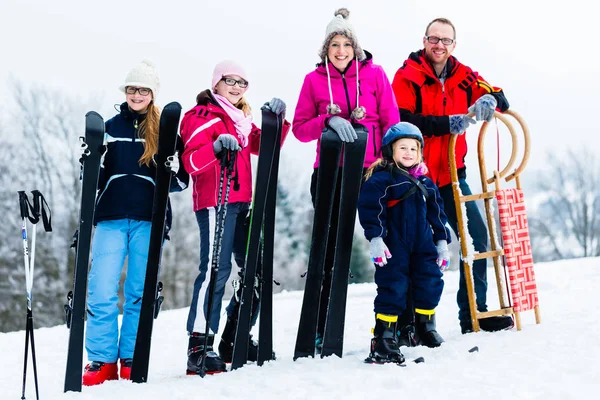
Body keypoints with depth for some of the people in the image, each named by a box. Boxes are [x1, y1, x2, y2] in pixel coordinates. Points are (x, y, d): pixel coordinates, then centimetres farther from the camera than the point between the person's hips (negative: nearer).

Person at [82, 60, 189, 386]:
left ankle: (131, 360, 9)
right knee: (102, 292, -6)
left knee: (140, 293, 3)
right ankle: (101, 360, 1)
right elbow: (97, 179, 14)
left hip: (149, 219, -1)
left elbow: (181, 181, 9)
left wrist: (172, 173, -13)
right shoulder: (110, 128, 11)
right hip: (111, 217, 1)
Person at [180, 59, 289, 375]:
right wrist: (216, 147, -33)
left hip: (241, 202, 9)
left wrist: (277, 121, 0)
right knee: (216, 269, -18)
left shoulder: (242, 119, 21)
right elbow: (191, 162, -15)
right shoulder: (203, 117, -3)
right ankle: (199, 346, -20)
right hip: (214, 202, -9)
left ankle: (235, 339, 20)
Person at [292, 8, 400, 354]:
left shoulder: (374, 74, 2)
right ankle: (321, 331, 11)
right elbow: (300, 128, 1)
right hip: (331, 174, 1)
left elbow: (391, 124, 1)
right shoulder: (315, 79, 4)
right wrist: (329, 121, -17)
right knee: (329, 250, 5)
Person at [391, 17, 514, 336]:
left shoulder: (463, 76, 6)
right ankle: (404, 320, 11)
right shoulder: (408, 77, -8)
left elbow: (499, 99, 5)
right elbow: (401, 121, -19)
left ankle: (474, 313, 11)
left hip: (450, 175, 5)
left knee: (477, 235, 1)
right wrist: (446, 123, -28)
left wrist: (490, 100, -19)